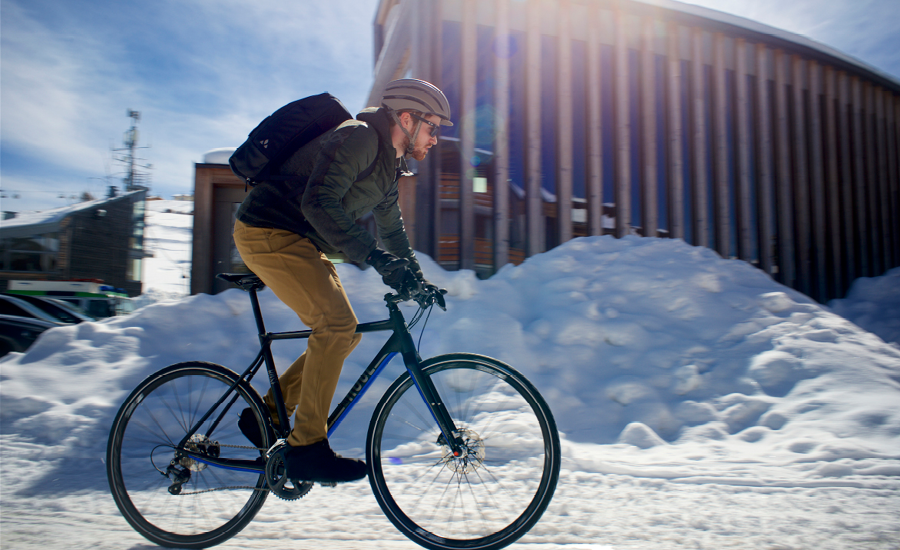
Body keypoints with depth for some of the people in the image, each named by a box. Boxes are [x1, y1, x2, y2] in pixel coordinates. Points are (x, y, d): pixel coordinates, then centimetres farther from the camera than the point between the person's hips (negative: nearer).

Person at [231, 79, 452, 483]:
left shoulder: (389, 165, 14)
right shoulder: (359, 137, -17)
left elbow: (392, 229, 24)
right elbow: (318, 202, -31)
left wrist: (415, 278, 16)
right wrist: (374, 256, -37)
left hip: (300, 242, 10)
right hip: (268, 233, -10)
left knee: (344, 333, 5)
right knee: (336, 324, -21)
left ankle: (266, 415, 15)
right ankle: (306, 448, -13)